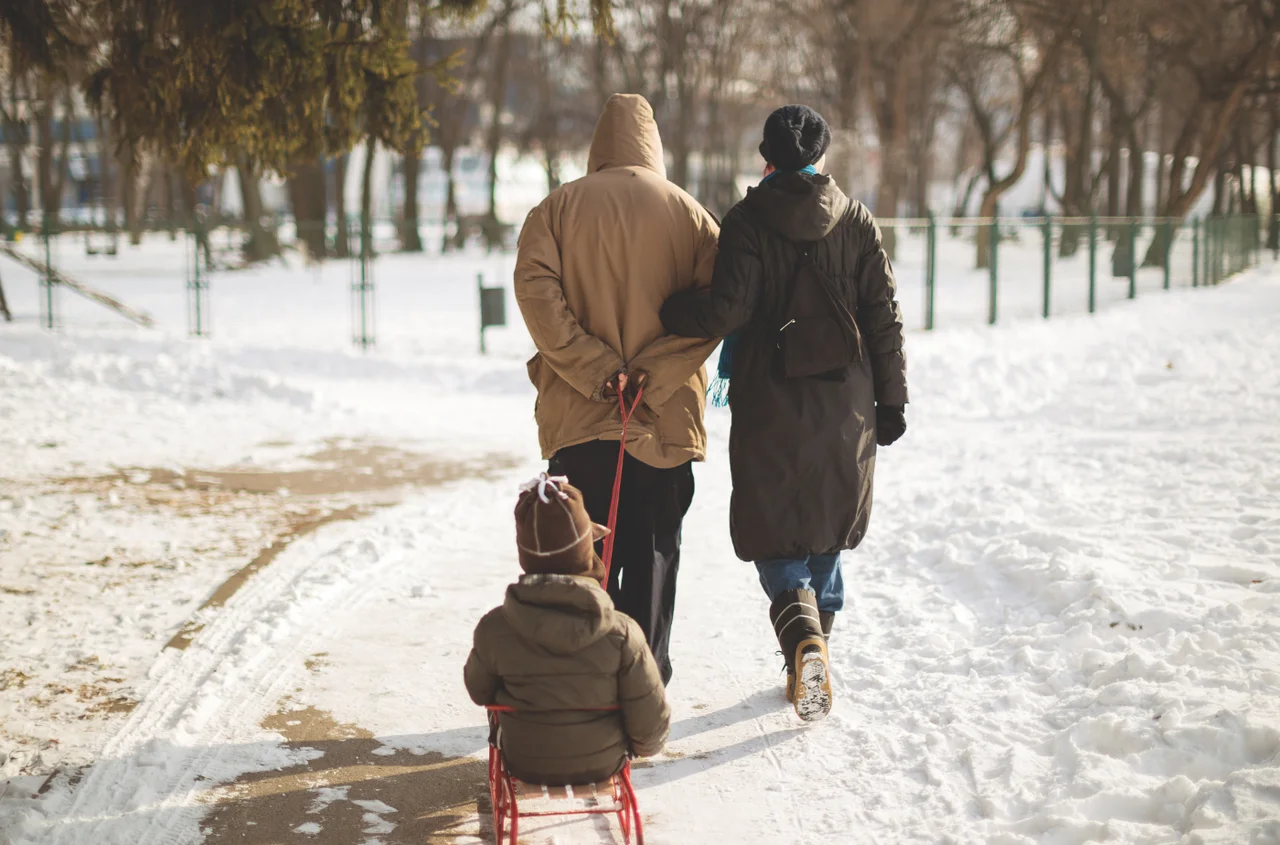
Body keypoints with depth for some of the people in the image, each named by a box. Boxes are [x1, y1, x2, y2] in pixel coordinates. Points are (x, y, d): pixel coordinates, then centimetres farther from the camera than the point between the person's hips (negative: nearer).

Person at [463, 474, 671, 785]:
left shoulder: (494, 630, -24)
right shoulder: (622, 633, -27)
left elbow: (479, 692, -2)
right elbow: (651, 725, -18)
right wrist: (644, 744, 6)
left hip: (526, 766, 1)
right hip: (604, 765, 0)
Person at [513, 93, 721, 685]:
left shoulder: (559, 207, 3)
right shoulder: (686, 212, 3)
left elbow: (535, 289, -10)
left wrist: (594, 369, -10)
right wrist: (651, 374, -12)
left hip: (578, 414, 0)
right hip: (665, 417, 0)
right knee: (653, 555, 9)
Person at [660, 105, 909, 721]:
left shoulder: (747, 221, -6)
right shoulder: (856, 221, 4)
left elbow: (726, 309, -17)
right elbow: (884, 317, 3)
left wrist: (654, 313, -5)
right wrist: (891, 400, 10)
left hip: (770, 411, -3)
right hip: (844, 410, 3)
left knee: (775, 538, 3)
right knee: (826, 535, 18)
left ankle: (803, 638, -23)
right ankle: (810, 663, 23)